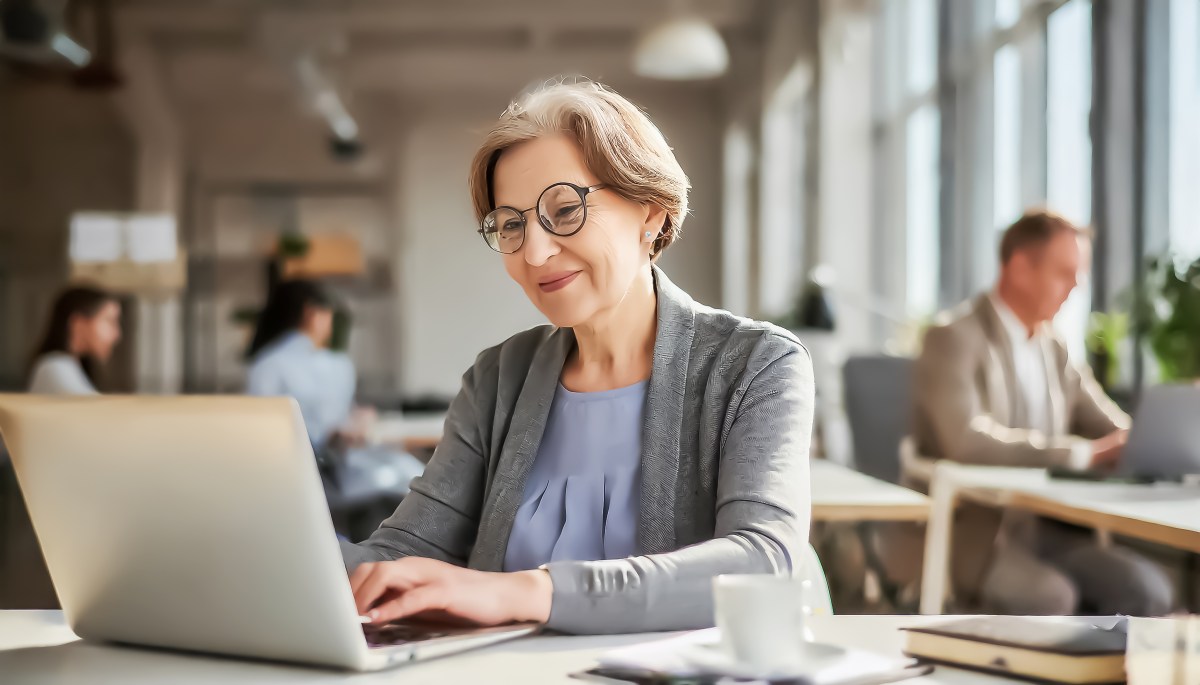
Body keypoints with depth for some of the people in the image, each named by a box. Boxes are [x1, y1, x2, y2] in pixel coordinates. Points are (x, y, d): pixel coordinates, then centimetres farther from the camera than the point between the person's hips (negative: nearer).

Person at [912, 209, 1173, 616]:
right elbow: (967, 440, -24)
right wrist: (1083, 452, -26)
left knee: (1145, 588, -18)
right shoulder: (953, 337, -8)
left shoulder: (1056, 350, 16)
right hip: (971, 530, -7)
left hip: (1043, 530, 7)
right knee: (1049, 596, -34)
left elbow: (1115, 430, 18)